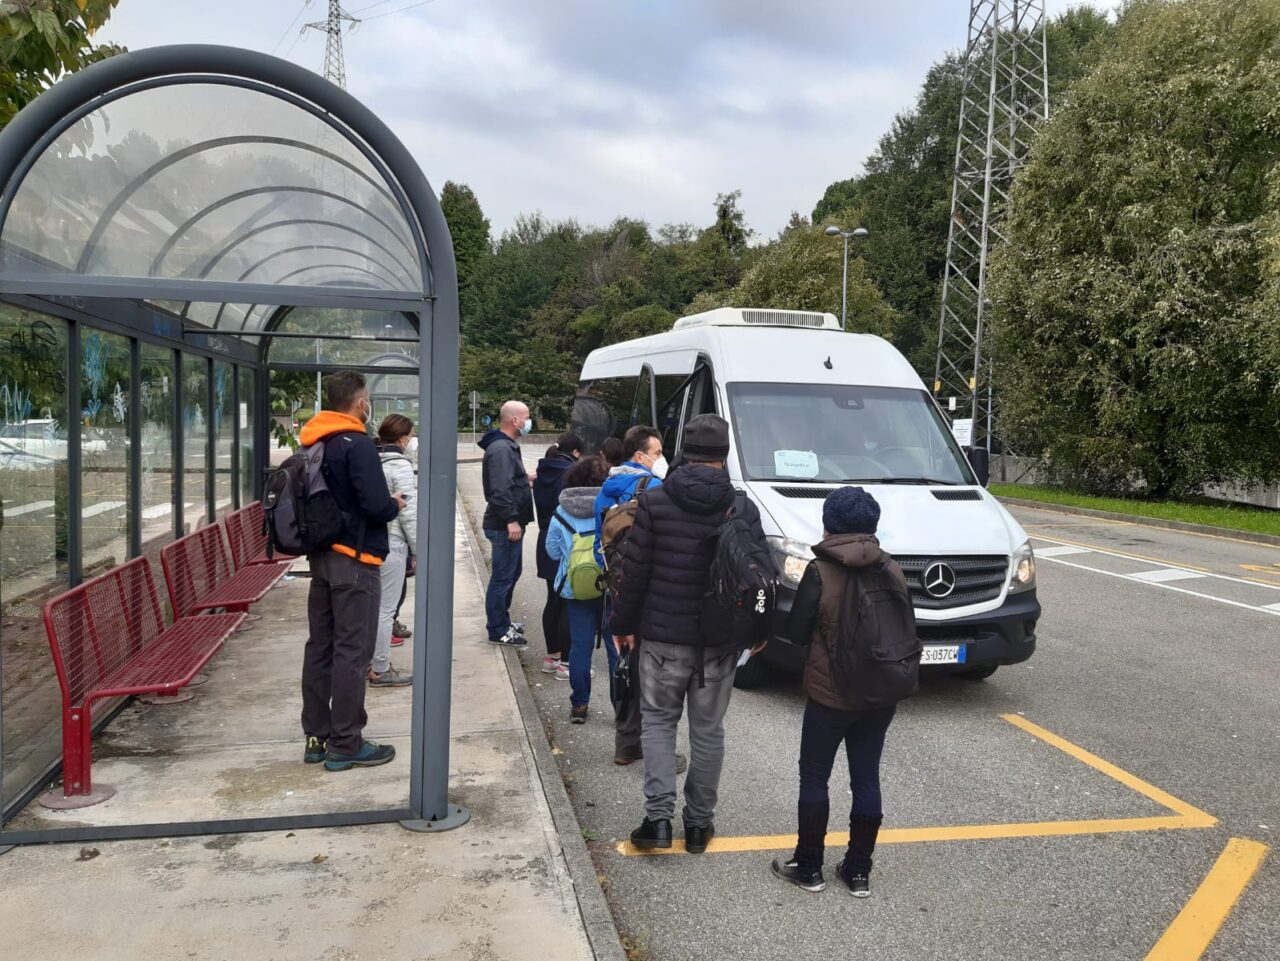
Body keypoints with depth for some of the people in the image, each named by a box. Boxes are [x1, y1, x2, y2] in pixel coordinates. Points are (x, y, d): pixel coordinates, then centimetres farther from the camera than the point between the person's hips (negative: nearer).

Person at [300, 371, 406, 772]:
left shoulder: (314, 443, 11)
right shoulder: (357, 444, -15)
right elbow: (376, 504, -23)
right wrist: (396, 505, 0)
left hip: (321, 556, 9)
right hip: (354, 559, -9)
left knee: (320, 647, 12)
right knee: (352, 652, -3)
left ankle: (317, 736, 21)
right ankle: (345, 745, 2)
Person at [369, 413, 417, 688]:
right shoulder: (400, 466, -13)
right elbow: (409, 512, -15)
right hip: (391, 544, -8)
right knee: (386, 608, -1)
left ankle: (370, 661, 27)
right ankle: (380, 670, 5)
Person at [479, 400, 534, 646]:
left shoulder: (507, 446, 16)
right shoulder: (501, 449, -19)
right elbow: (500, 489, -27)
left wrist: (525, 479, 17)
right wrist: (511, 520, -26)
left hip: (509, 524, 11)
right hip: (505, 526, -11)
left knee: (512, 573, 20)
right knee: (503, 577, -3)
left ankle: (503, 621, 33)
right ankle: (498, 631, 5)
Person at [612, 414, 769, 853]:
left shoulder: (654, 501, -7)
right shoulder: (743, 509, -4)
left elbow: (635, 570, -5)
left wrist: (624, 624, 6)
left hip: (663, 635, -1)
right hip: (720, 640, 1)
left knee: (657, 719, 12)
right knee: (708, 728, 12)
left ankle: (658, 815, 2)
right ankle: (699, 822, 20)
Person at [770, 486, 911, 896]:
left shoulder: (821, 571, -14)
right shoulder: (891, 570, 0)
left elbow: (796, 631, -8)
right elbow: (909, 630, 5)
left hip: (830, 694, -4)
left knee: (814, 777, 9)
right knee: (866, 778, 13)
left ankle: (808, 867, 17)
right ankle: (858, 871, 21)